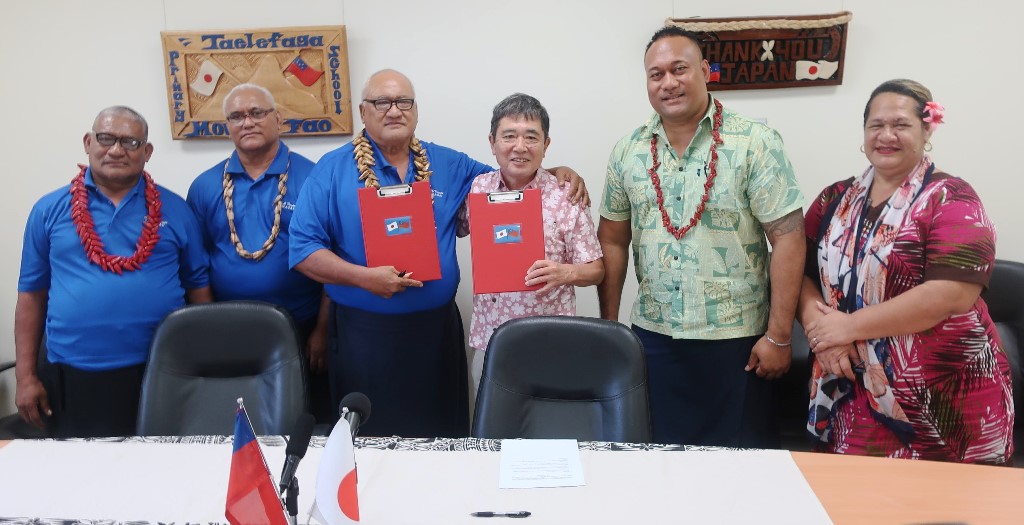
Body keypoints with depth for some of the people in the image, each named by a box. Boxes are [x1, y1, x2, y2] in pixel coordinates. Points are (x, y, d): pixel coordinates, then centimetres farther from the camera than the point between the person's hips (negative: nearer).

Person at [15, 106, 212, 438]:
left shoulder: (175, 210, 4)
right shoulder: (49, 210, 5)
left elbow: (198, 287, 6)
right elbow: (31, 295, 7)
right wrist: (25, 376, 3)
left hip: (159, 375, 0)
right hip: (72, 378, 1)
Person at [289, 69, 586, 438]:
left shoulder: (449, 165, 8)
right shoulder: (332, 170, -1)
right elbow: (302, 248, -6)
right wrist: (364, 277, -18)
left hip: (437, 329, 3)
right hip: (364, 333, -2)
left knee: (443, 440, 11)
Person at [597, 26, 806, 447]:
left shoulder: (756, 143, -8)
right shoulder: (628, 152, 3)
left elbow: (788, 238, -10)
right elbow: (613, 241, 9)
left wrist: (779, 336, -11)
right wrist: (607, 327, 7)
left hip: (736, 339, -3)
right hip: (653, 337, 3)